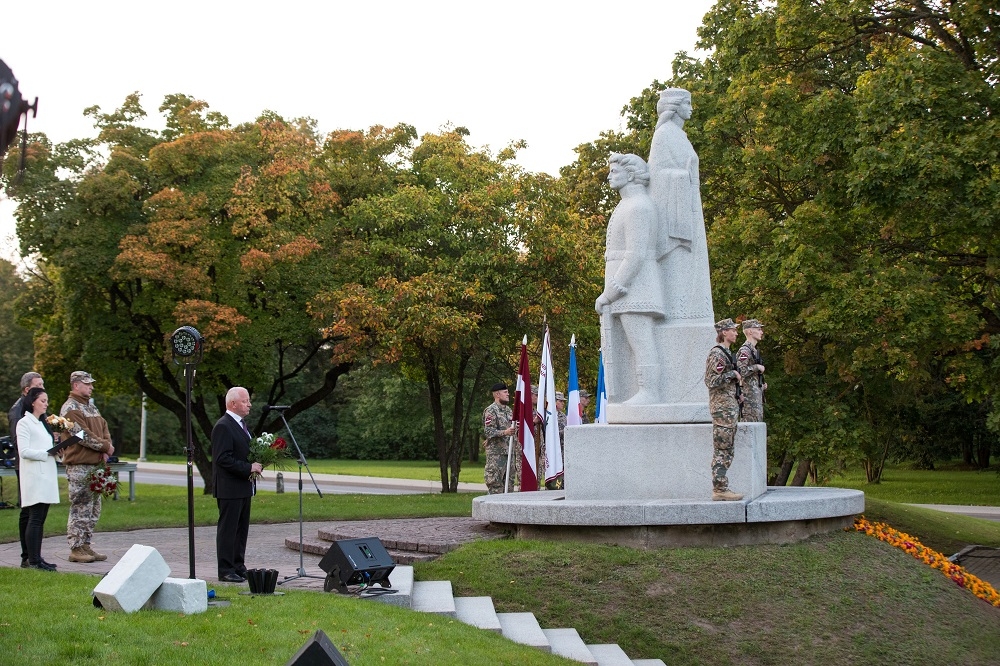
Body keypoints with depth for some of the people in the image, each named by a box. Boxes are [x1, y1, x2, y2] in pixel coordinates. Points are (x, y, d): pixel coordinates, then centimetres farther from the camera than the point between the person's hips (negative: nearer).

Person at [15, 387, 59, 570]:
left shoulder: (42, 423, 22)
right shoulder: (24, 423, -5)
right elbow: (24, 451, -13)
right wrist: (47, 453, -17)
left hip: (46, 475, 8)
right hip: (34, 476, -8)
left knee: (40, 519, 7)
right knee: (35, 519, -10)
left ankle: (37, 559, 10)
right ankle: (33, 561, -9)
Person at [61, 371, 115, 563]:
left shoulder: (91, 406, 19)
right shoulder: (70, 408, -10)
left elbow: (104, 427, 16)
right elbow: (82, 435, -19)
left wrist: (106, 448, -2)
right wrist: (105, 446, -12)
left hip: (95, 465, 9)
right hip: (79, 466, -9)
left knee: (94, 509, 12)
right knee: (81, 508, -7)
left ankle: (86, 545, 18)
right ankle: (76, 548, -2)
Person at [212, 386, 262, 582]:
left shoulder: (241, 424, 17)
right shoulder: (223, 427, -14)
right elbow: (223, 459, -21)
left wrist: (257, 464, 5)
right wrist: (248, 468, -21)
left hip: (244, 487, 10)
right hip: (230, 488, -10)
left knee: (241, 529, 13)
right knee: (228, 529, -4)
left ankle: (238, 567, 20)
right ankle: (226, 571, -1)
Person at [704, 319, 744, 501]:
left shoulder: (726, 353, 18)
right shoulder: (717, 353, -13)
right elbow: (711, 381, -20)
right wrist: (733, 374, -15)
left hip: (730, 406, 10)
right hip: (722, 406, -10)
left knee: (727, 450, 10)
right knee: (722, 450, -9)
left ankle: (720, 488, 13)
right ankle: (720, 490, -8)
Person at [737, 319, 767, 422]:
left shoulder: (754, 350, 18)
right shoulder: (745, 350, -13)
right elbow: (741, 371, -25)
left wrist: (762, 385, 13)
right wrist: (757, 367, -18)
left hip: (757, 395, 10)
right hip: (749, 395, -10)